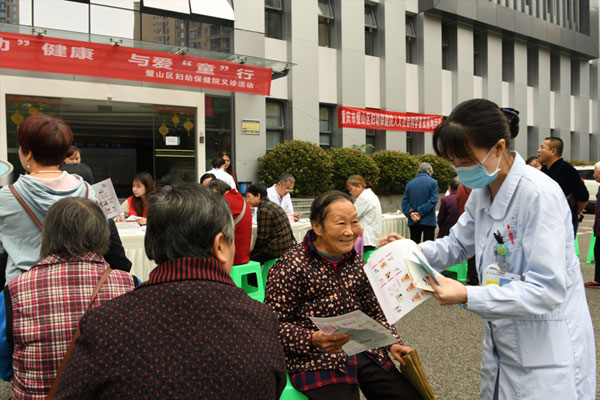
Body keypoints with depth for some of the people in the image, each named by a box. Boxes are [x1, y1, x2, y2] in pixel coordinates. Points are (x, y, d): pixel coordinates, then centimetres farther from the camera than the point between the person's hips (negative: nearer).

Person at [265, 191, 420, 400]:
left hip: (364, 351, 6)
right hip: (316, 361, -6)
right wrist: (313, 340, -26)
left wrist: (393, 343, 2)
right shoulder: (291, 266, -11)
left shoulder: (357, 261, 8)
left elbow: (374, 312, 17)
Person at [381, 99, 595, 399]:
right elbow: (458, 244, 14)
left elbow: (548, 291, -26)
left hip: (546, 351, -8)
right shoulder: (482, 192, 2)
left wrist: (468, 297, -33)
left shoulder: (540, 194, -24)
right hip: (501, 341, 8)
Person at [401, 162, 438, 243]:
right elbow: (433, 200, -11)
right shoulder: (433, 182, -2)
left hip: (413, 222, 3)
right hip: (428, 221, -3)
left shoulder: (410, 183, 8)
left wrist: (411, 212, -8)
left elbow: (405, 201, 2)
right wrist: (421, 213, -11)